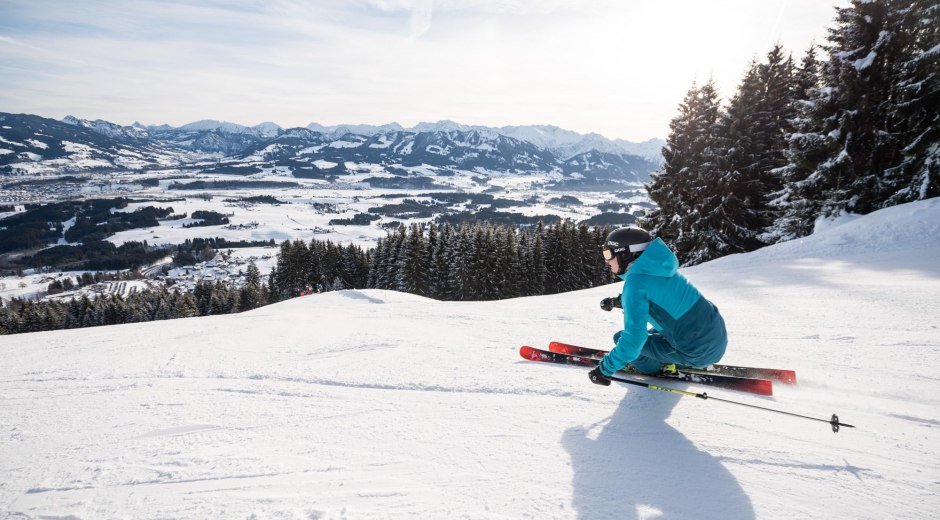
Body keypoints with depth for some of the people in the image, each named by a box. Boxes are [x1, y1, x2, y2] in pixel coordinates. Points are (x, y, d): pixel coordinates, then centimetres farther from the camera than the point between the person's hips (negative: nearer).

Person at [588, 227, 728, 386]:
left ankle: (649, 367, 24)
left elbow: (634, 337, -26)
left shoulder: (635, 282, -20)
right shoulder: (655, 267, 5)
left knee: (622, 338, 1)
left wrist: (605, 368, -18)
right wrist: (619, 301, 21)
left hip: (699, 353, -8)